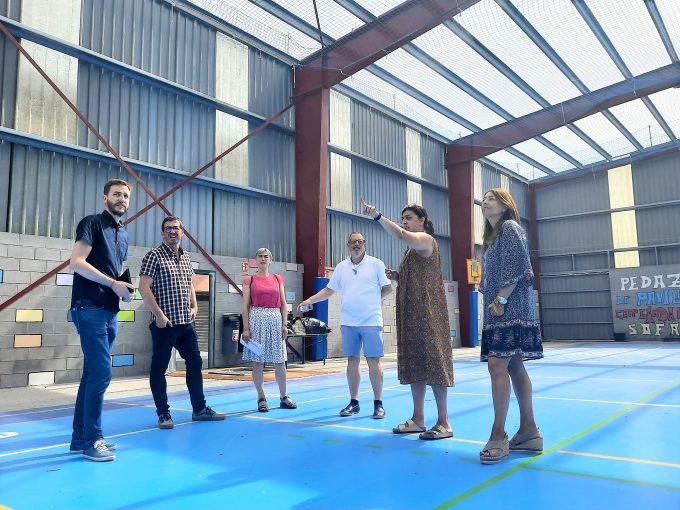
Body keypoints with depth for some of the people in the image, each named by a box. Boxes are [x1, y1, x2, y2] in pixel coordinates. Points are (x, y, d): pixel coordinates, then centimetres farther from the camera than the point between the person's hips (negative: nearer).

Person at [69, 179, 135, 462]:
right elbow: (77, 262, -14)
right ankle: (92, 441, 0)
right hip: (89, 309, -8)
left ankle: (80, 438, 19)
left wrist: (124, 289, 4)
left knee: (92, 374, 11)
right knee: (101, 373, -10)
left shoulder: (123, 234, 19)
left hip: (109, 312, 8)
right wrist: (113, 283, -16)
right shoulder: (92, 223, -4)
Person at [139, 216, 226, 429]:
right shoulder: (154, 256, -7)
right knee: (159, 367, 2)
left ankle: (199, 409, 21)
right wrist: (159, 314, -17)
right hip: (164, 323, -7)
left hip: (186, 322, 7)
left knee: (195, 363, 11)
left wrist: (194, 306, 10)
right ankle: (163, 414, 13)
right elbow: (144, 287, -13)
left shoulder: (186, 257, 13)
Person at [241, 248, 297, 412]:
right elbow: (245, 306, 0)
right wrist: (246, 328, -6)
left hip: (275, 319, 2)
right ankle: (261, 398, 10)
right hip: (257, 319, -2)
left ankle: (284, 397, 14)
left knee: (279, 361, 5)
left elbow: (283, 304, 9)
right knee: (257, 361, 0)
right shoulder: (249, 280, 3)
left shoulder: (278, 279, 10)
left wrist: (284, 324, 1)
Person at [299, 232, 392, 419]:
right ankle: (354, 402, 19)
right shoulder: (341, 267, 10)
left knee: (373, 361, -1)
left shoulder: (376, 263, -1)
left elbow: (387, 287, 2)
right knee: (352, 361, 9)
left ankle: (378, 403, 8)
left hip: (371, 321, -4)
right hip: (348, 322, 4)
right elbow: (329, 290, 13)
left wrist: (371, 299, -1)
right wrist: (309, 300, 4)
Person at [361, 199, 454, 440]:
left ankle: (443, 423, -3)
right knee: (416, 364, 9)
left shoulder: (426, 239, -6)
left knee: (433, 362, -8)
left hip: (428, 311, -9)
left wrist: (377, 216, -33)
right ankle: (418, 419, 15)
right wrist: (397, 276, 9)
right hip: (412, 312, 9)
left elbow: (401, 235, -28)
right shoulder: (413, 247, 20)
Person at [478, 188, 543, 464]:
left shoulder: (510, 227, -3)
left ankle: (498, 435, -13)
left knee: (498, 365, -16)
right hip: (497, 310, 10)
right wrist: (493, 302, 9)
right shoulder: (493, 236, 23)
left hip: (511, 307, -10)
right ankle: (529, 431, 13)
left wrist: (501, 300, -16)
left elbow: (517, 266, -15)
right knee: (515, 367, 8)